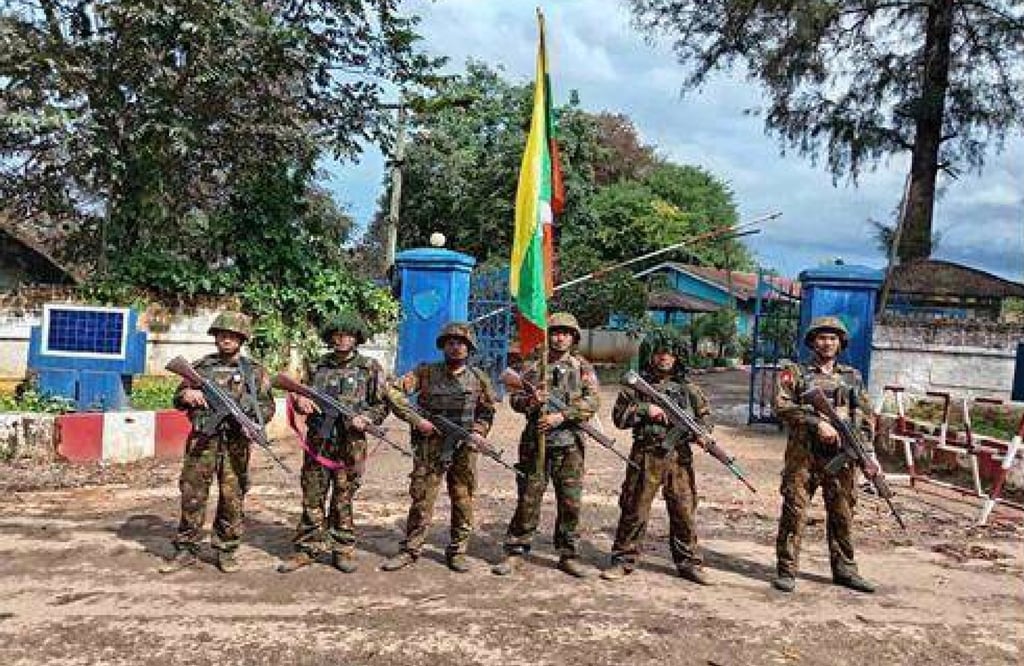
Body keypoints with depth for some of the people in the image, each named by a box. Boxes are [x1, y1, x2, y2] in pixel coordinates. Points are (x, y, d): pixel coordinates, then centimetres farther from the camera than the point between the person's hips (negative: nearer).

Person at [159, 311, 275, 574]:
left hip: (235, 443, -1)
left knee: (233, 500, 3)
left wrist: (252, 417, -14)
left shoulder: (255, 370, 7)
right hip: (202, 441, 1)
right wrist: (187, 395, -8)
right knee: (192, 496, 3)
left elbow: (267, 406, 6)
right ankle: (186, 550, 15)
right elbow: (178, 398, 15)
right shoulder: (201, 366, 10)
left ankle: (226, 551, 16)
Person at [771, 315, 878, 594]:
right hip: (803, 453, -3)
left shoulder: (853, 377, 16)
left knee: (843, 514, 10)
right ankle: (786, 570, 4)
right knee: (794, 511, -4)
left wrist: (868, 454, 3)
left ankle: (844, 569, 23)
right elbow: (783, 406, -8)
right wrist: (817, 423, -17)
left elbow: (865, 417, 14)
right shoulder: (795, 372, 5)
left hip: (841, 455, 3)